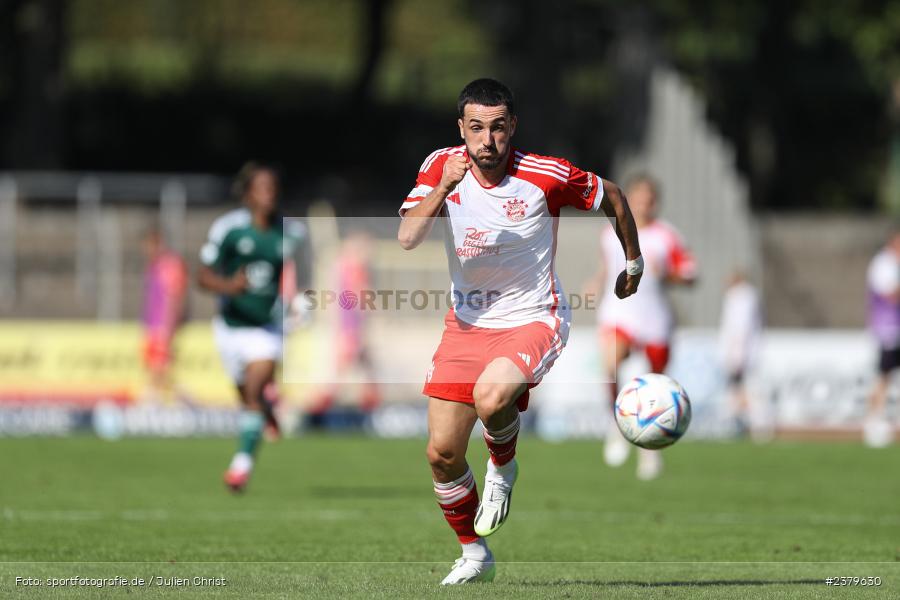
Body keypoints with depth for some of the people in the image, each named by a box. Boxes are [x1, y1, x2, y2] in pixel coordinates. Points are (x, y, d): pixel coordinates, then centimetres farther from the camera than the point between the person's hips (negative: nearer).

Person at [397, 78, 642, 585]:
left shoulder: (547, 177, -16)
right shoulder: (441, 167, -8)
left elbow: (613, 198, 3)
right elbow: (407, 238, -21)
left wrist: (634, 263, 15)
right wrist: (443, 187, -35)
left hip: (533, 320, -4)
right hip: (467, 322, 4)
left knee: (490, 396, -35)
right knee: (442, 452, 0)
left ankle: (504, 468, 1)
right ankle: (474, 556, 24)